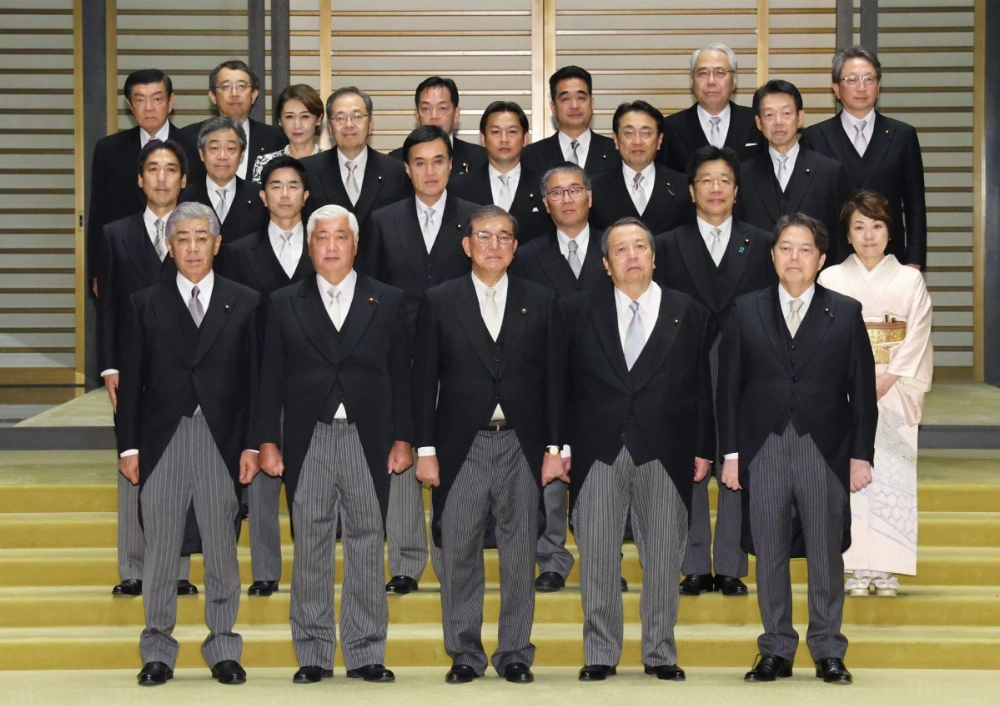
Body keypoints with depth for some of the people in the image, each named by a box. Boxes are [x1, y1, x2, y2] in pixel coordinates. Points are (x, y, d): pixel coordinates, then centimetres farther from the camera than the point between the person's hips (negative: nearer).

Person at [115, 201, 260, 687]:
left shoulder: (243, 303, 6)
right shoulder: (146, 304, 7)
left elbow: (254, 379, 4)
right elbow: (131, 381, 5)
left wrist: (251, 444, -2)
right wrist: (128, 446, 0)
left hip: (222, 441, 0)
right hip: (162, 442, 0)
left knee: (222, 551, 4)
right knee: (159, 551, 4)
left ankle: (223, 650, 13)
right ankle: (158, 652, 12)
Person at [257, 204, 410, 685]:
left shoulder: (387, 302, 7)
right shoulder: (284, 304, 8)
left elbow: (400, 374, 6)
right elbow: (271, 378, 6)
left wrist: (403, 439, 1)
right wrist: (269, 441, 0)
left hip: (367, 438, 0)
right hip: (308, 440, 0)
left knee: (367, 546, 3)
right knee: (310, 550, 2)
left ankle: (366, 654, 8)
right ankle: (313, 655, 8)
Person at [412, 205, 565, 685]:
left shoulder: (541, 303, 6)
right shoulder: (439, 302, 3)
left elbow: (553, 379, 5)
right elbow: (424, 380, 2)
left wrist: (554, 448, 0)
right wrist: (425, 449, -2)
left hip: (522, 446, 1)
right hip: (461, 446, -1)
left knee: (519, 555, 5)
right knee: (458, 554, 2)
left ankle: (514, 654, 13)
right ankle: (464, 654, 12)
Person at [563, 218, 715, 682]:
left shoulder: (689, 313, 6)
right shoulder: (579, 310, 6)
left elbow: (702, 387, 7)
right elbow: (562, 380, 5)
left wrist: (703, 449, 3)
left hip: (665, 452, 0)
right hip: (597, 450, 0)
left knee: (663, 559, 5)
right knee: (597, 557, 2)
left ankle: (660, 655, 14)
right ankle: (600, 654, 10)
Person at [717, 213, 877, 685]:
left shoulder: (846, 313, 5)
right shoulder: (746, 311, 6)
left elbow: (862, 390, 4)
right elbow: (729, 386, 5)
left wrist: (861, 455, -2)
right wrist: (730, 453, 0)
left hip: (825, 451, -1)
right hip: (763, 450, 1)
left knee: (826, 557, 4)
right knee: (769, 556, 4)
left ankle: (828, 653, 13)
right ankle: (776, 652, 12)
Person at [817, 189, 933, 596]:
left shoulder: (910, 280, 7)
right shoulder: (830, 279, 7)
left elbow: (917, 339, 0)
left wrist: (884, 382, -11)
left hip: (894, 392, 0)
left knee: (891, 477, -4)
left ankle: (886, 569, 0)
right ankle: (856, 568, -1)